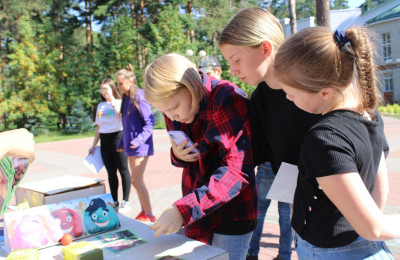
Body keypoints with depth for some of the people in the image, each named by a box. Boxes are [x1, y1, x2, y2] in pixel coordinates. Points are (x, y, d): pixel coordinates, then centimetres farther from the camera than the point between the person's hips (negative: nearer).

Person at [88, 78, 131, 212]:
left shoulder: (119, 102, 0)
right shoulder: (100, 105, 16)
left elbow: (123, 117, -20)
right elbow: (98, 127, 19)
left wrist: (113, 102, -15)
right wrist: (94, 145, 17)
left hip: (118, 137, -6)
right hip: (104, 140, 6)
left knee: (123, 170, -3)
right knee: (111, 172, 9)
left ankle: (125, 202, 4)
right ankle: (115, 202, 17)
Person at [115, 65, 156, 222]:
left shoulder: (139, 97, -13)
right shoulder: (126, 98, 12)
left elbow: (150, 122, -16)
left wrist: (139, 139, -26)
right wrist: (122, 143, 20)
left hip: (140, 146, -9)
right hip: (130, 146, 9)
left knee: (136, 181, -8)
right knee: (136, 181, 13)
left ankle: (149, 216, 4)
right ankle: (144, 213, 25)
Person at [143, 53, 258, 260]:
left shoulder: (227, 98, -22)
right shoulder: (173, 107, 1)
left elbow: (237, 171, -28)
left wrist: (183, 210, -33)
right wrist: (177, 155, -11)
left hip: (231, 217, -6)